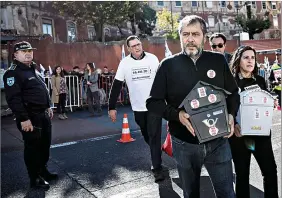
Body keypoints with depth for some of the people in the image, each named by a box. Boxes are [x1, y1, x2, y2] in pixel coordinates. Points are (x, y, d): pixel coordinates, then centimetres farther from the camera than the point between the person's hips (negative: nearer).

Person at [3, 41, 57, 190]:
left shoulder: (33, 70, 16)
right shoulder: (13, 73, -13)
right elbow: (13, 98, -22)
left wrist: (48, 107, 21)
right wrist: (24, 119, -26)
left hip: (43, 114, 9)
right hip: (30, 117, -9)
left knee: (45, 145, 17)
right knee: (33, 147, -1)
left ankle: (43, 171, 33)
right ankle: (35, 179, 12)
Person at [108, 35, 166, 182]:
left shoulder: (153, 59, -5)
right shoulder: (125, 63, -5)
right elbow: (116, 86, -4)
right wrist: (111, 107, -7)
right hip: (138, 107, 2)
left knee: (155, 137, -4)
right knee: (147, 136, 18)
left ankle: (157, 168, 4)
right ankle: (156, 154, 43)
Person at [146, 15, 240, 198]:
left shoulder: (218, 60, 0)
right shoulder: (168, 65, -5)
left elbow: (233, 93, 10)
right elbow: (153, 101, -4)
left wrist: (231, 115, -9)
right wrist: (177, 114, -20)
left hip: (218, 140, 1)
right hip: (184, 143, 0)